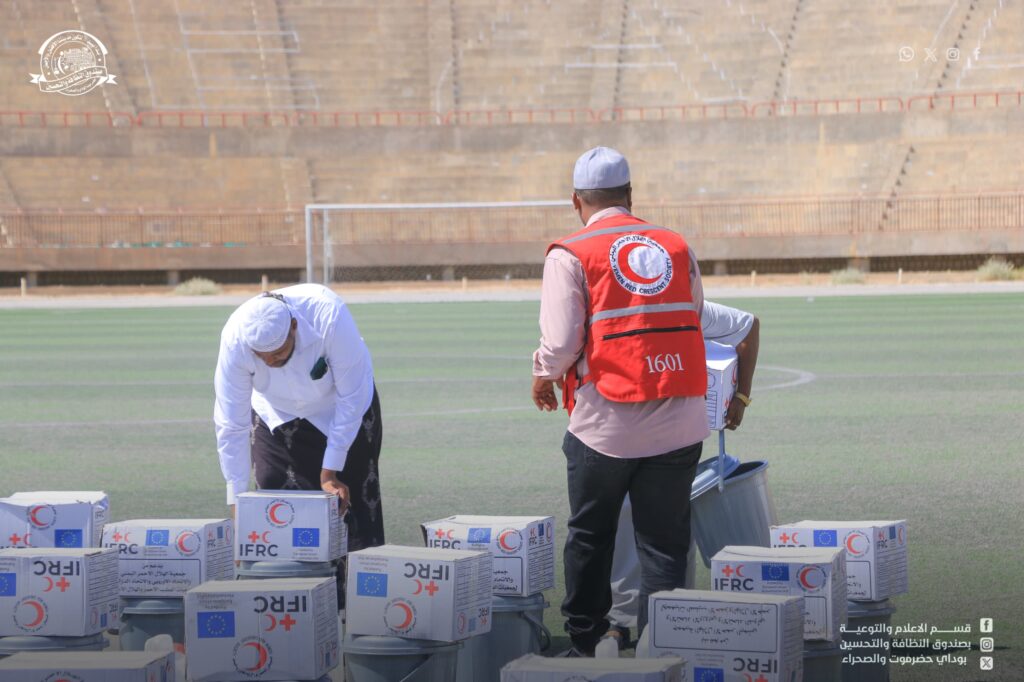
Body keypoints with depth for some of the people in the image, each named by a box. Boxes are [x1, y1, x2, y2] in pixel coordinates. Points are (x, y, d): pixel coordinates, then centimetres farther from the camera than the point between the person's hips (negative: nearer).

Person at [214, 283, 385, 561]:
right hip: (277, 418, 1)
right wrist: (236, 504, -25)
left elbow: (351, 398, -27)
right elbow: (231, 426, -26)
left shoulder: (329, 317, -38)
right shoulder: (234, 339, -33)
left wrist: (330, 473, -24)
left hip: (339, 412, -1)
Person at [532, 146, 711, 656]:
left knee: (589, 537, 16)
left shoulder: (571, 255, -5)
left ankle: (585, 643, 24)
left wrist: (544, 377, 9)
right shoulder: (676, 247, 8)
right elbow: (694, 322, 10)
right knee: (664, 543, 8)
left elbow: (561, 344, -11)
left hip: (605, 423, -2)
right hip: (678, 424, 3)